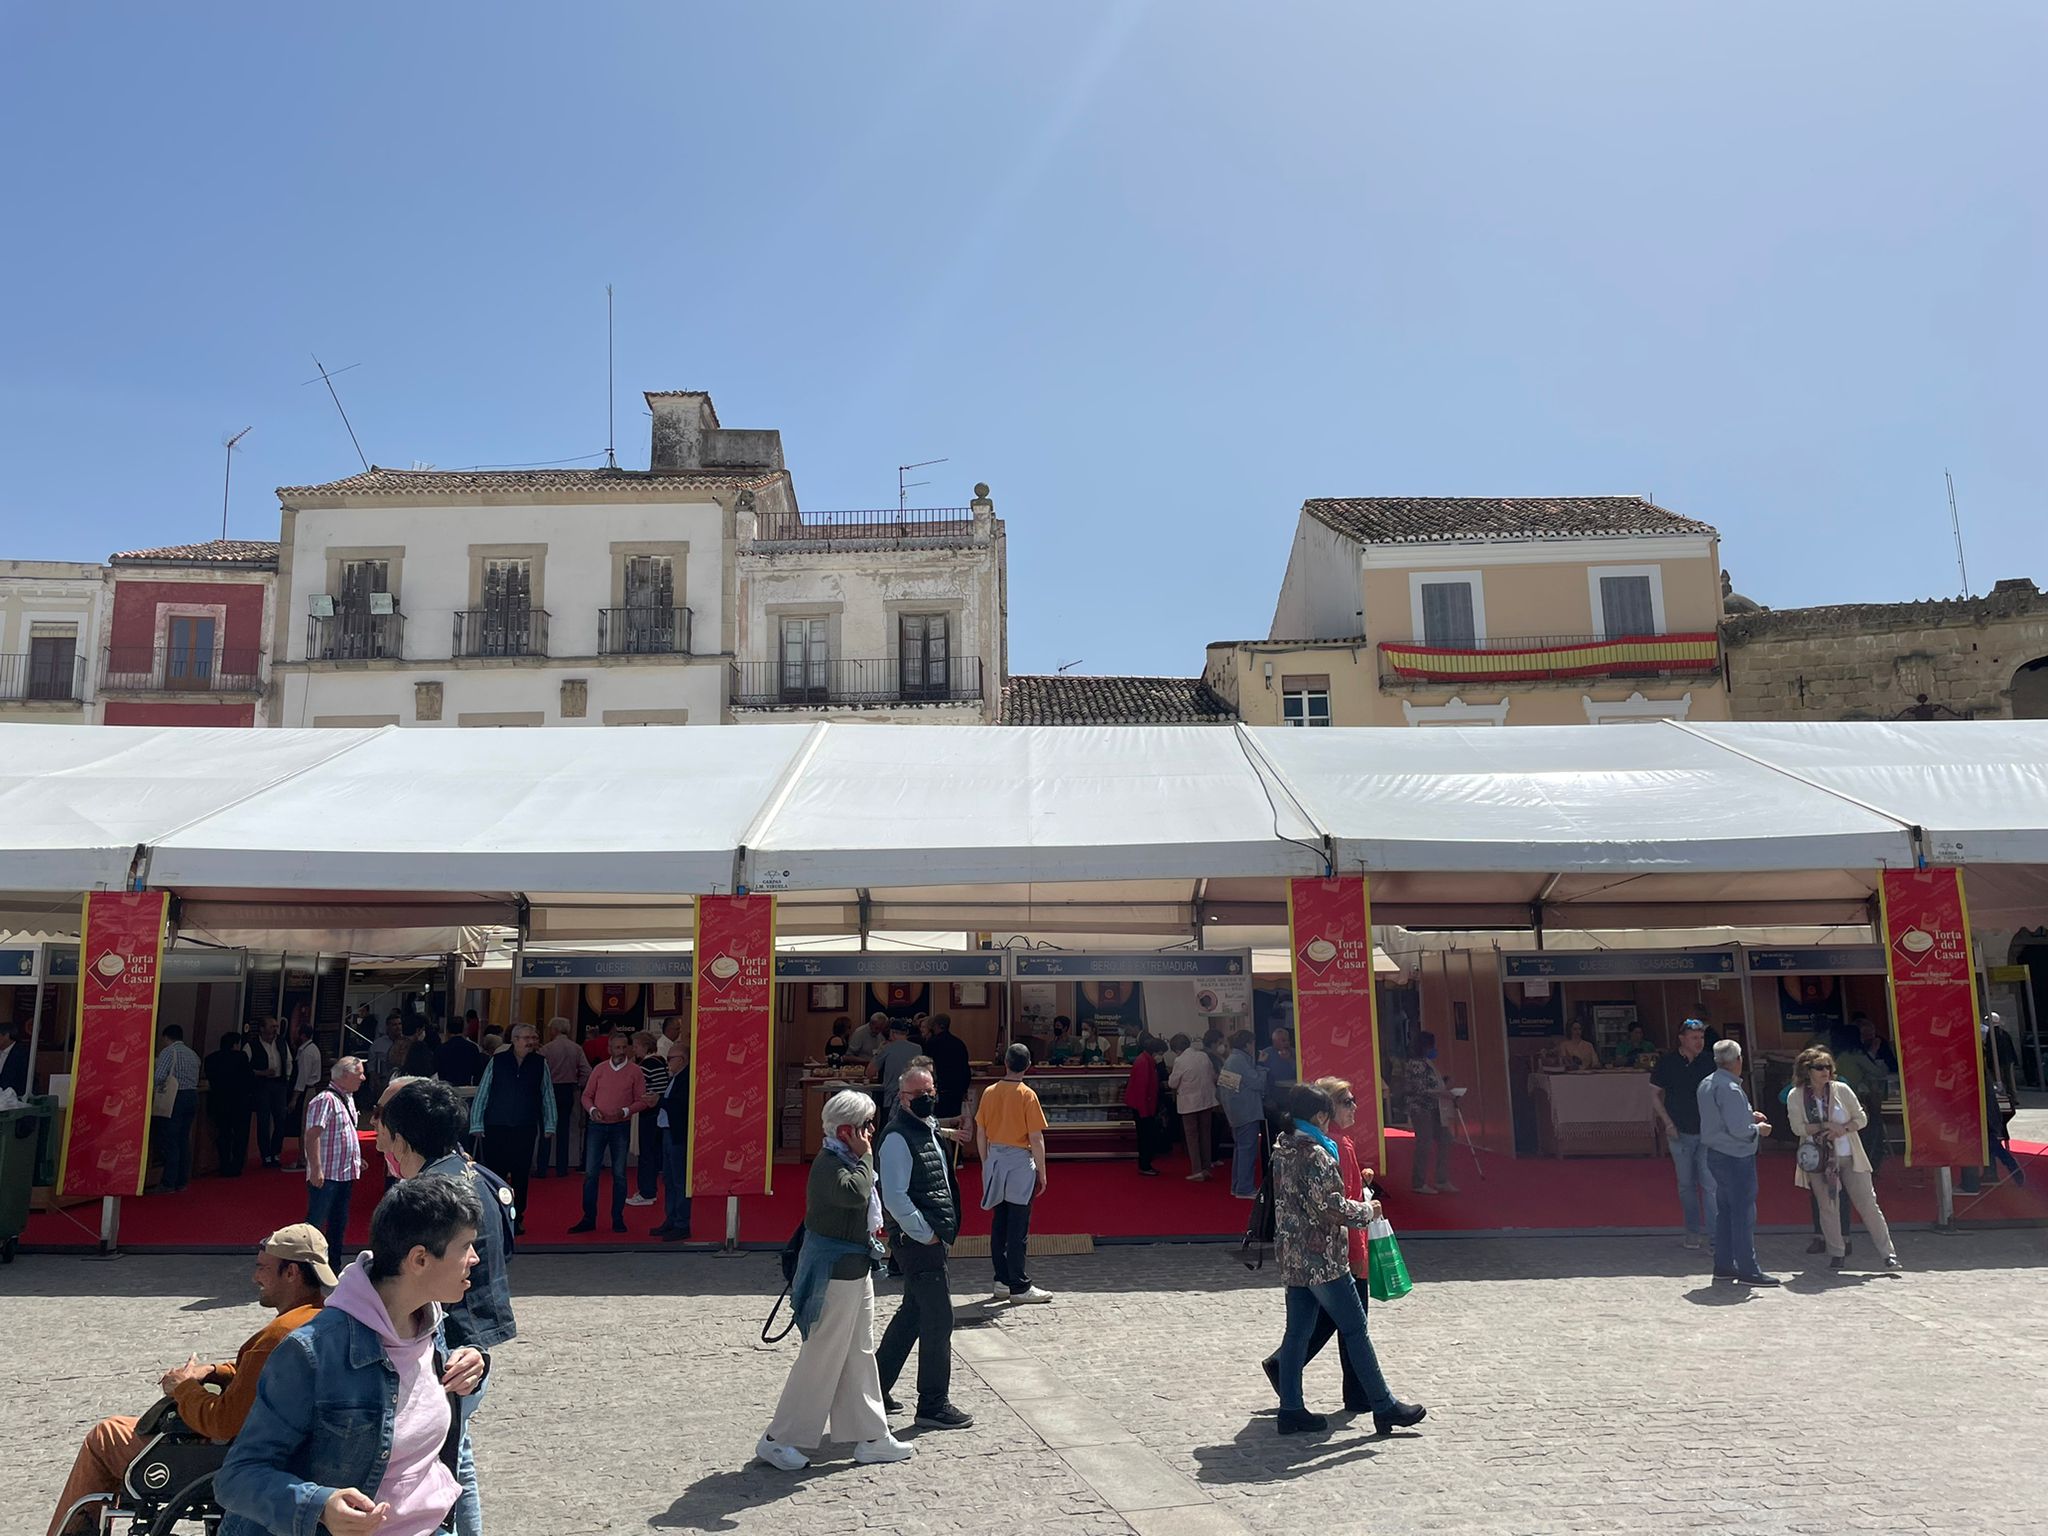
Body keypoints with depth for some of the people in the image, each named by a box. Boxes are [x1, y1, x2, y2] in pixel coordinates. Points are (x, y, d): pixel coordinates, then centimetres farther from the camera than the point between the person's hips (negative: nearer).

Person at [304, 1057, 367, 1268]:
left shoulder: (348, 1098, 14)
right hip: (326, 1175, -10)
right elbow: (312, 1135, -23)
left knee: (339, 1222, 16)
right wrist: (316, 1169, -27)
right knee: (316, 1221, -5)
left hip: (346, 1173, 10)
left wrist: (356, 1160, 20)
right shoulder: (325, 1100, -17)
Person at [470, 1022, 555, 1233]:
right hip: (496, 1128, -1)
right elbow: (481, 1095, 4)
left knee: (521, 1176, 7)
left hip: (525, 1129, 1)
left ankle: (517, 1219, 18)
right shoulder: (497, 1062, 0)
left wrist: (549, 1125, 6)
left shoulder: (540, 1063, 5)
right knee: (495, 1174, 0)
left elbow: (547, 1095, 9)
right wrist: (476, 1125, 0)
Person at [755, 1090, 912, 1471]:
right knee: (821, 1358, -1)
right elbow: (856, 1193, -39)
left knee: (860, 1354, 15)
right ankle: (778, 1439, 12)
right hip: (834, 1272, -10)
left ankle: (872, 1437, 25)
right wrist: (865, 1155, -27)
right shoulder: (828, 1163, -21)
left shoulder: (847, 1160, 11)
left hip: (854, 1268, 10)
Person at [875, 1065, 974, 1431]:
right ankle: (933, 1404, 9)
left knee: (914, 1312, 18)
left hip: (931, 1237, 10)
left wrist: (941, 1230, 15)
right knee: (938, 1318, -3)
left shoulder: (929, 1129, 12)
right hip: (917, 1240, -10)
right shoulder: (898, 1138, -18)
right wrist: (925, 1234, -17)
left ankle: (877, 1385, 30)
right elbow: (894, 1198, -23)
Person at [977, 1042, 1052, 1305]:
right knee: (1018, 1228, 0)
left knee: (998, 1223, 13)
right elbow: (1036, 1139, -12)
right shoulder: (1027, 1095, -11)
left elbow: (980, 1134, 7)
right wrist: (1042, 1173, -4)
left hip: (994, 1160, 5)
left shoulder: (990, 1092, 2)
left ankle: (1002, 1282, 19)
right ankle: (1019, 1287, 5)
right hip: (1020, 1162, -5)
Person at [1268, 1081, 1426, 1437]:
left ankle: (1290, 1410, 15)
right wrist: (1366, 1210, -3)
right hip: (1322, 1259, -8)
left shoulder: (1282, 1149, 8)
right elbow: (1333, 1208, -21)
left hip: (1292, 1258, 8)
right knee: (1355, 1330, 4)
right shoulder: (1315, 1154, -20)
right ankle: (1384, 1407, 14)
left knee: (1298, 1331, 11)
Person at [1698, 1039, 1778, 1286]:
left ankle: (1723, 1265, 21)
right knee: (1744, 1212, -2)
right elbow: (1739, 1130, -24)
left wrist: (1749, 1115, 15)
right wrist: (1758, 1129, -5)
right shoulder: (1730, 1089, -21)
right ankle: (1748, 1270, 2)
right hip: (1736, 1157, -10)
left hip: (1716, 1153, 10)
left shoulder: (1707, 1084, 9)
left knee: (1724, 1210, 15)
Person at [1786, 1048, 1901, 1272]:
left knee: (1868, 1204, 1)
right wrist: (1825, 1126, -18)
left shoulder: (1841, 1090, -3)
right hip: (1818, 1160, 0)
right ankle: (1836, 1254, 17)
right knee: (1827, 1207, 5)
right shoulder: (1795, 1097, -5)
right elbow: (1798, 1128, -8)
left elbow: (1861, 1118, 0)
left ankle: (1889, 1253, 7)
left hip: (1849, 1157, 0)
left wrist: (1843, 1129, -17)